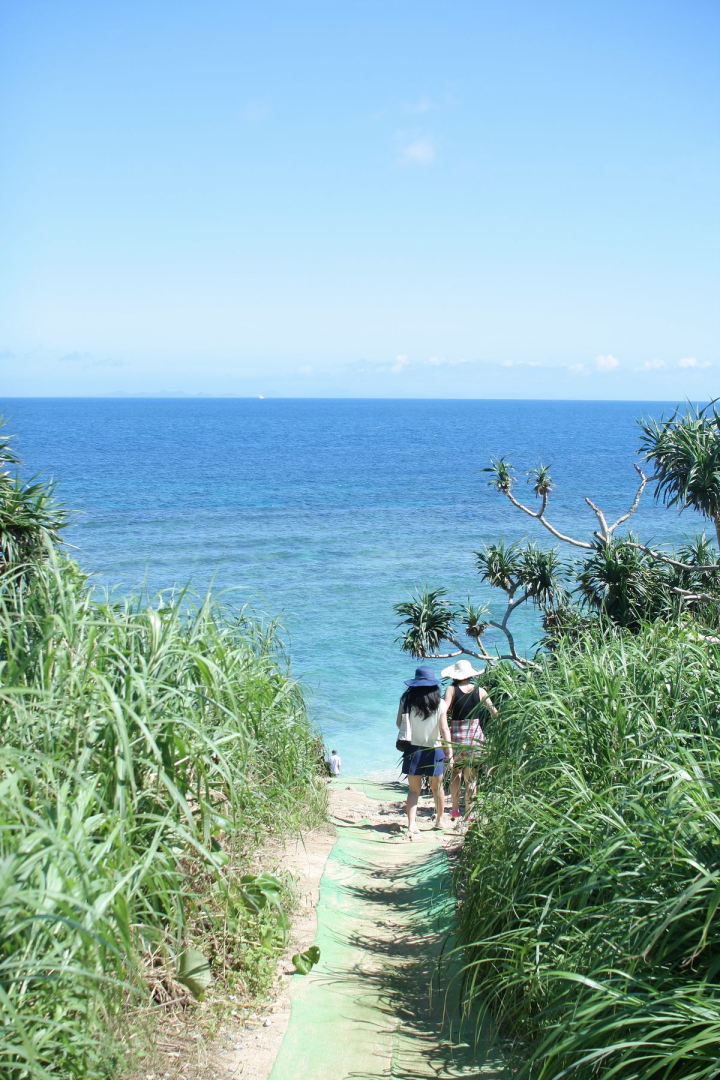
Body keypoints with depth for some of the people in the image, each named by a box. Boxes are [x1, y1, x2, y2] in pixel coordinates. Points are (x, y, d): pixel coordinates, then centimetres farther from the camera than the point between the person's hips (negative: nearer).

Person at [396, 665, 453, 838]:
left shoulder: (406, 700, -4)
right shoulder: (439, 704, -6)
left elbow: (399, 723, -2)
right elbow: (444, 729, -10)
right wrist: (449, 751, -7)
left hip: (412, 750, 0)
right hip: (433, 750, 0)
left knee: (413, 790, 3)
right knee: (437, 788, 19)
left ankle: (411, 825, -14)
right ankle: (439, 821, 34)